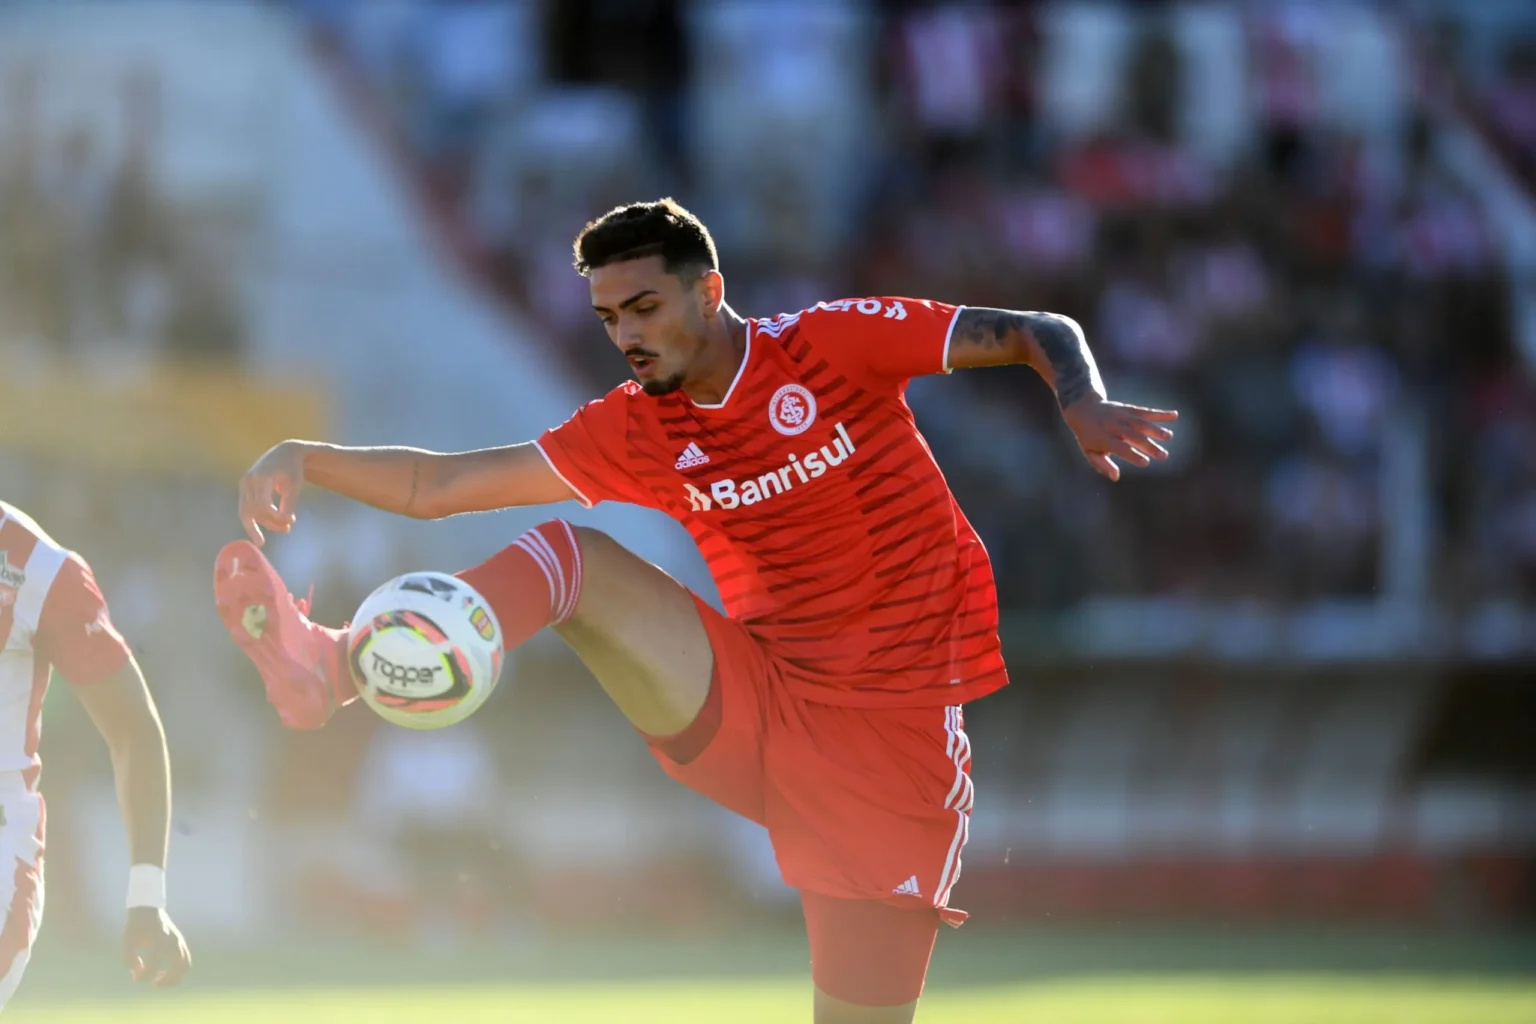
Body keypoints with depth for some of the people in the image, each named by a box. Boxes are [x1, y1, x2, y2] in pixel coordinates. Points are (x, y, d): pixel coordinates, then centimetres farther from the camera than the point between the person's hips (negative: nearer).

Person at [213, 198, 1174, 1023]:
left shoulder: (833, 343, -6)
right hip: (745, 712, 3)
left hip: (890, 740, -3)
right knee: (565, 554, -15)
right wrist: (304, 459, -13)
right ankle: (333, 669, -33)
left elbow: (1038, 333, -5)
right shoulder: (632, 433, 3)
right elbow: (437, 486, 2)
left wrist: (1084, 404, -26)